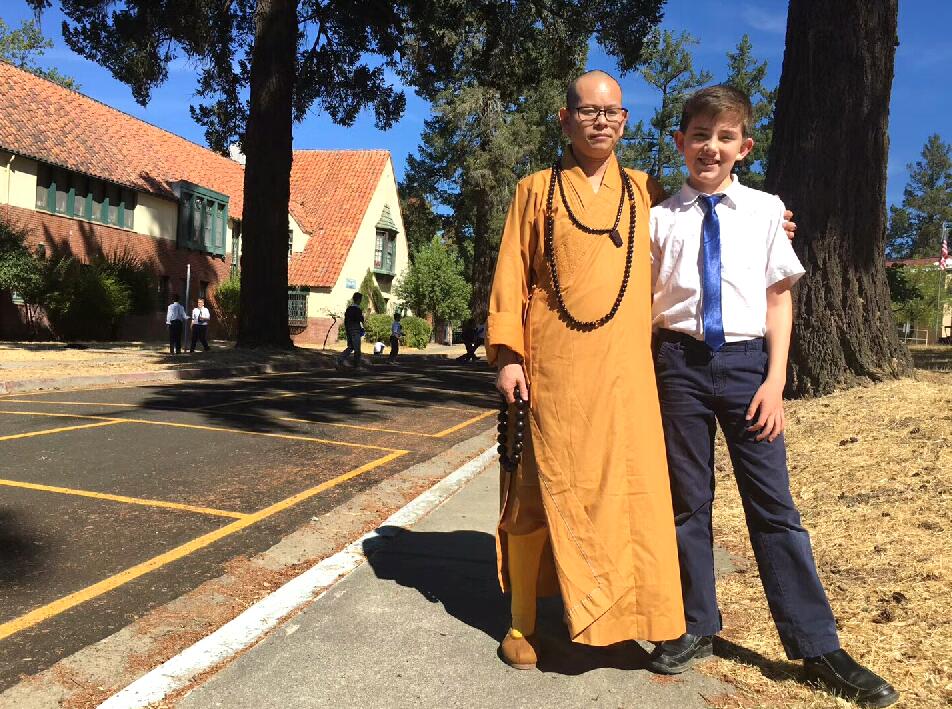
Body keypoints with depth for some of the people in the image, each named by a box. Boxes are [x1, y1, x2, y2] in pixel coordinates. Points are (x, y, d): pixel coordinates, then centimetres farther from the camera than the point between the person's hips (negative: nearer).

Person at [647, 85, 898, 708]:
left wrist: (775, 381, -4)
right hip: (679, 362, 1)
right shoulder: (661, 218, 5)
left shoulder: (764, 210, 4)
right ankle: (696, 627, 26)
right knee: (687, 501, 9)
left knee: (773, 505, 2)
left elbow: (780, 300, 4)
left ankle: (817, 646, 15)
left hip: (745, 361, 0)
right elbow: (645, 301, 5)